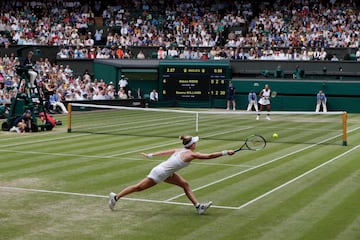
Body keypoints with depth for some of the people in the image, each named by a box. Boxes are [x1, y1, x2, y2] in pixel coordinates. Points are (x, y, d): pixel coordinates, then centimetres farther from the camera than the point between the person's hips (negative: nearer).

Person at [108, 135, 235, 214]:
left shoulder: (179, 150, 2)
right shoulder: (191, 154, -22)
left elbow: (163, 152, 9)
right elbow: (209, 156, -22)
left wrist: (150, 155, 17)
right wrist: (225, 152, -18)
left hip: (167, 173, 9)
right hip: (159, 173, -9)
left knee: (185, 185, 4)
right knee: (139, 187, 5)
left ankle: (198, 206, 5)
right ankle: (115, 197, 18)